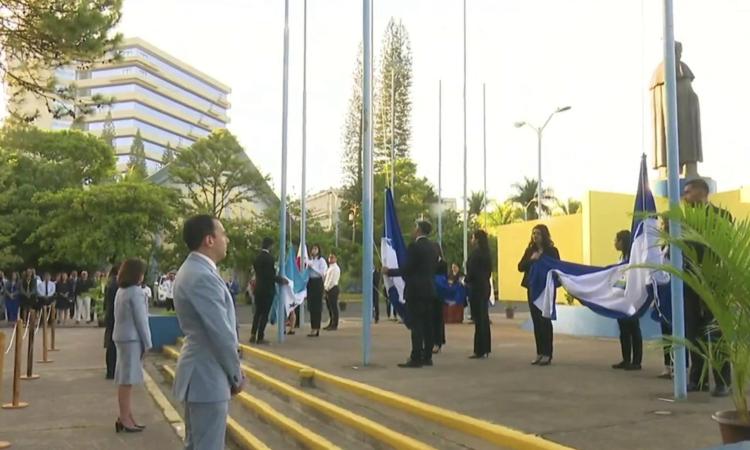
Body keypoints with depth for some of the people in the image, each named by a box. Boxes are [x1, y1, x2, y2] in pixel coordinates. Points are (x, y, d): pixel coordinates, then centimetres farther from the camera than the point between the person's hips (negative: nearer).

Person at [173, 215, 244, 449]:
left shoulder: (192, 270, 12)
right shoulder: (203, 276, -21)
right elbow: (220, 333, -21)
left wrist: (231, 371, 14)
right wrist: (236, 374, -8)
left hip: (200, 373, 11)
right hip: (208, 376, -11)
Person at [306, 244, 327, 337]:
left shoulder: (321, 260, -4)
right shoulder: (309, 260, 13)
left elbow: (322, 273, -14)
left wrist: (312, 267, -13)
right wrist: (306, 266, -1)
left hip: (317, 282, -6)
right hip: (310, 282, 6)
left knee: (317, 306, -5)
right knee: (311, 306, 7)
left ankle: (316, 329, -1)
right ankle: (313, 328, 14)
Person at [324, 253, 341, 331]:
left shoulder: (335, 268, -10)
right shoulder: (329, 268, 21)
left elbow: (332, 280, -16)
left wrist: (327, 288, -14)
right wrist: (325, 287, 10)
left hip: (333, 289, -10)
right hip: (328, 289, 10)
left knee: (334, 308, -7)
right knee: (329, 307, 12)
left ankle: (334, 325, -4)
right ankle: (331, 324, 19)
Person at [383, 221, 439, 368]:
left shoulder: (414, 246, -13)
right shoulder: (432, 247, 12)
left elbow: (406, 269, -15)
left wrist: (389, 271, -1)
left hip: (416, 290, -8)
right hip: (429, 290, 8)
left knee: (416, 325, -7)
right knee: (427, 324, 9)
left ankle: (416, 358, -7)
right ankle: (427, 357, 12)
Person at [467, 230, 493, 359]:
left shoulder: (475, 253, -14)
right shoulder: (486, 253, 10)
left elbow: (471, 272, -17)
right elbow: (489, 271, 13)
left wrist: (466, 281, 0)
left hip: (476, 288, -9)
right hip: (485, 287, 9)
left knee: (479, 319, -6)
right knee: (484, 317, 13)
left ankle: (480, 350, -3)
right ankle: (485, 348, 19)